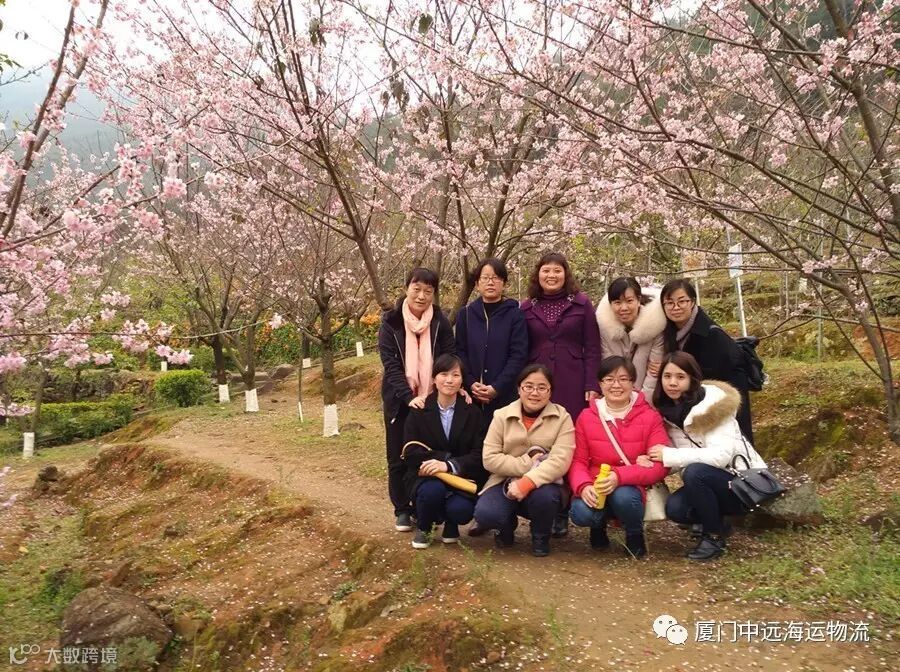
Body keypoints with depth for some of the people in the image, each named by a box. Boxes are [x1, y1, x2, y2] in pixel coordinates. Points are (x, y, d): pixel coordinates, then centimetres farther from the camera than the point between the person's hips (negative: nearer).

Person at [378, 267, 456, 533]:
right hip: (399, 400, 0)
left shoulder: (440, 322, -1)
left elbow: (451, 359, -3)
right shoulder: (391, 321, -6)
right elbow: (390, 364, -12)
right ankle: (402, 510, 20)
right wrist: (409, 397, -22)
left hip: (433, 399, 1)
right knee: (399, 456, 6)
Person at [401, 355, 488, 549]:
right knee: (433, 490, -35)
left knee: (461, 510, -30)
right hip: (425, 476, 0)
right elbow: (411, 452, -10)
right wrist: (448, 456, -20)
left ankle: (450, 522, 11)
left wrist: (449, 465, -24)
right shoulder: (419, 411, 1)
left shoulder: (472, 413, 2)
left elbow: (478, 455, -7)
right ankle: (423, 528, 0)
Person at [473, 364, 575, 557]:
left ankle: (541, 537, 1)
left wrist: (526, 483, -30)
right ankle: (507, 526, 12)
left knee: (545, 497, -36)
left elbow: (560, 462, -17)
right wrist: (527, 464, -18)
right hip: (506, 483, 1)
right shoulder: (502, 415, 0)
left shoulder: (562, 417, -5)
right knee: (485, 514, -28)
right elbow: (489, 459, -6)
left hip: (542, 485, -1)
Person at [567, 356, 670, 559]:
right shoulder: (586, 417, 1)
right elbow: (578, 461, -1)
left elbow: (660, 466, -12)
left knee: (623, 497, -35)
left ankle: (635, 534, 2)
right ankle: (599, 526, 11)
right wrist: (584, 486, -23)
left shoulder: (650, 416, -5)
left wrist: (619, 476, -26)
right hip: (596, 491, 1)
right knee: (581, 513, -30)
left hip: (630, 490, -1)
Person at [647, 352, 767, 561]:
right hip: (707, 482, 5)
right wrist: (650, 461, -21)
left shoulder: (714, 404, -20)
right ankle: (714, 520, 9)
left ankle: (714, 535, -9)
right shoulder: (666, 410, 0)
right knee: (674, 508, -23)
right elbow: (668, 454, 1)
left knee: (694, 472, -32)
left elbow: (722, 455, -30)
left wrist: (669, 456, -30)